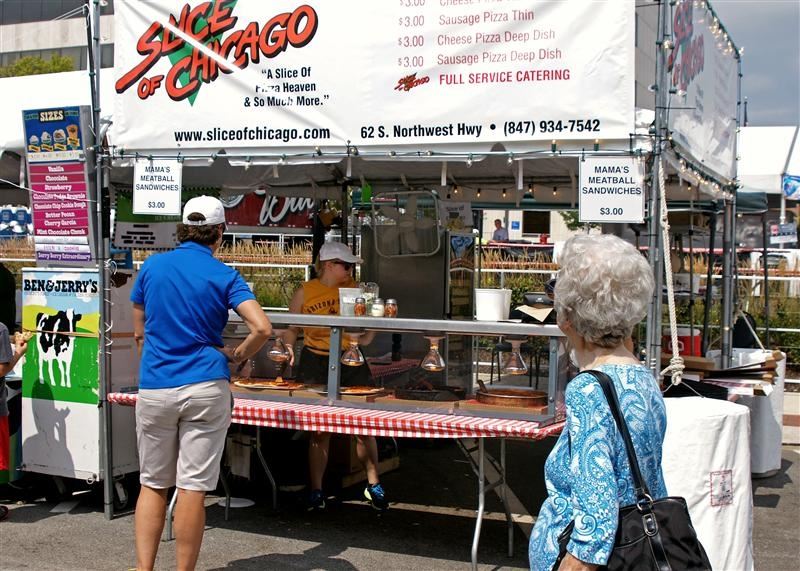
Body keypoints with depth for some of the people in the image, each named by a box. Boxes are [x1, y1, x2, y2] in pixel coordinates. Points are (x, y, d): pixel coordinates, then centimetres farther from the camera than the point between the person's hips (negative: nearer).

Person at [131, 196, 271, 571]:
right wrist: (236, 355, 3)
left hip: (154, 388, 2)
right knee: (192, 488, 1)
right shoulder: (225, 276, -2)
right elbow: (262, 328, -14)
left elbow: (139, 332, 13)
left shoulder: (151, 267, 6)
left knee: (152, 485, 13)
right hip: (205, 389, -2)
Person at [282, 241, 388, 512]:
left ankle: (373, 484, 15)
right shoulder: (305, 292, 3)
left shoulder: (354, 289, 7)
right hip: (316, 363, -1)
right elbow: (290, 329, 9)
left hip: (351, 361, 2)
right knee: (319, 428, 1)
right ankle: (316, 490, 13)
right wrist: (288, 350, -8)